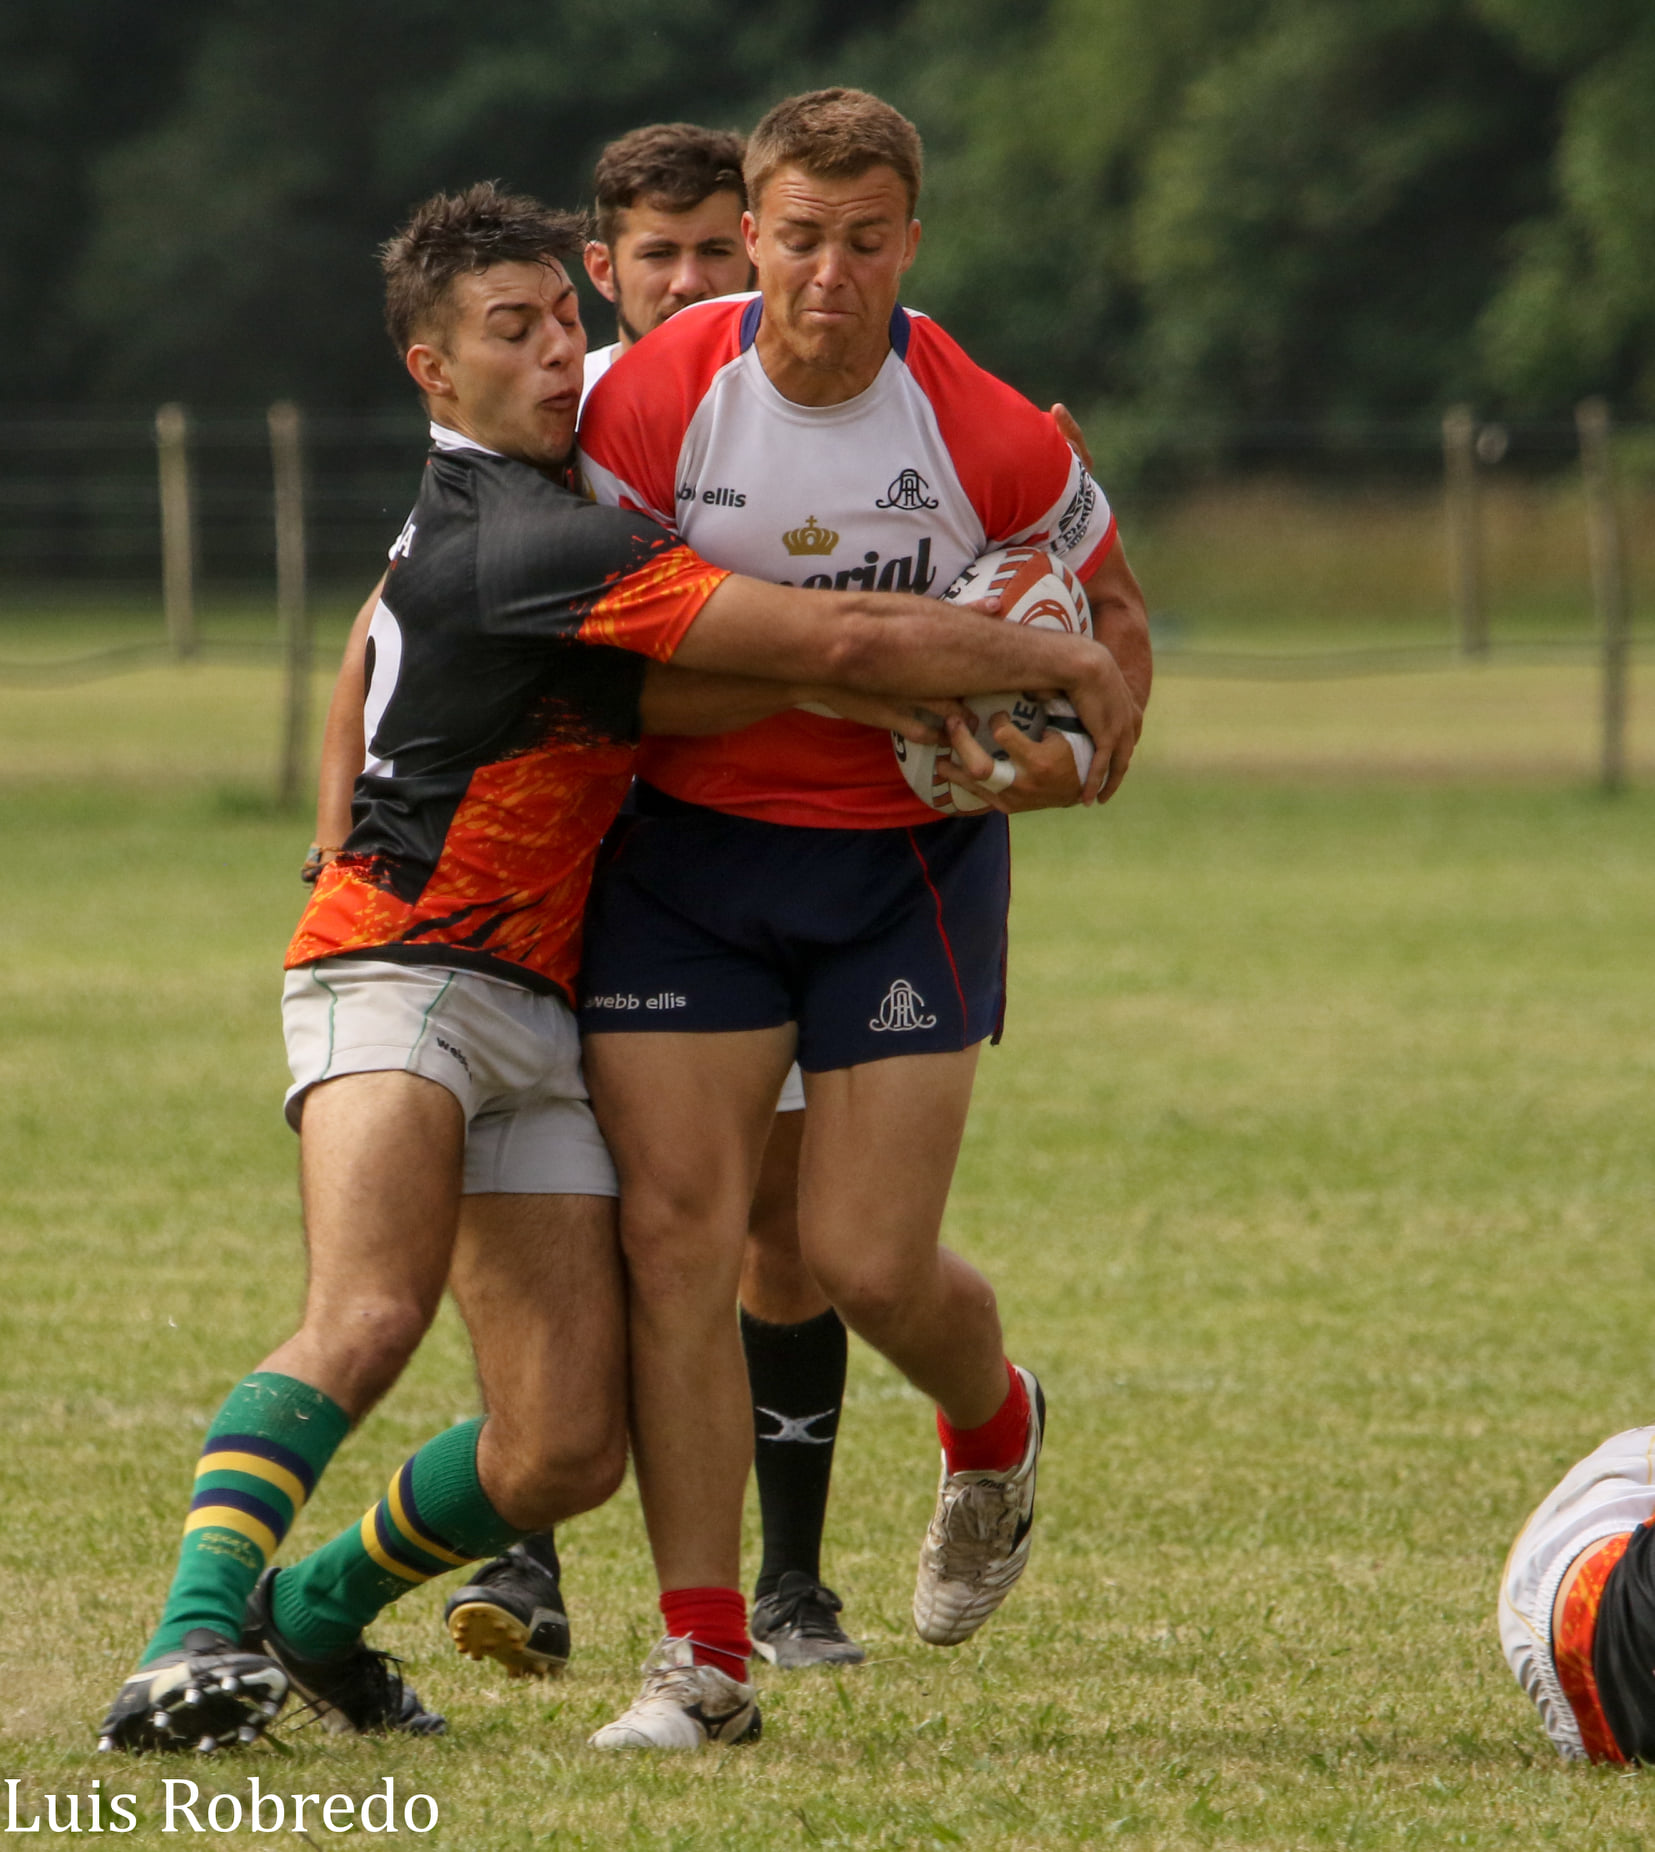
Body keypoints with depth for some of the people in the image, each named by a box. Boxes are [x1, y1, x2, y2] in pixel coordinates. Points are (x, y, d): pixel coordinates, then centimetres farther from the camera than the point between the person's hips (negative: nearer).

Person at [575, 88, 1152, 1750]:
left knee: (868, 1265, -6)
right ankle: (705, 1653, -1)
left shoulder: (989, 438, -13)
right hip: (685, 848, 1)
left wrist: (1083, 755, -12)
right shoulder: (651, 402, -12)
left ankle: (993, 1431, 32)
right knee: (673, 1227, -9)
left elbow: (1109, 605, 5)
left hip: (905, 860, -1)